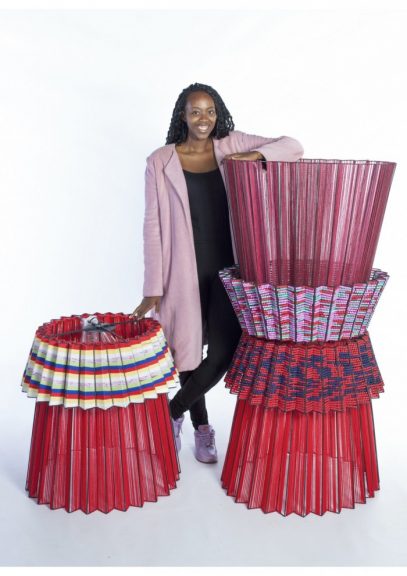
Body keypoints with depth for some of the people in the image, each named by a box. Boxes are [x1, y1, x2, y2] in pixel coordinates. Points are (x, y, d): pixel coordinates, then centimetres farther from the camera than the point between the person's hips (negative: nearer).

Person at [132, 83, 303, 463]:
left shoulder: (233, 145, 4)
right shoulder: (160, 161, -2)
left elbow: (293, 147, 2)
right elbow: (153, 225, -3)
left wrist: (255, 155, -19)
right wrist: (153, 288, -6)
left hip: (228, 268, 2)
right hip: (185, 270, -1)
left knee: (223, 353, -4)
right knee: (188, 349, 8)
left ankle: (171, 412, 20)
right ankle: (201, 427, 32)